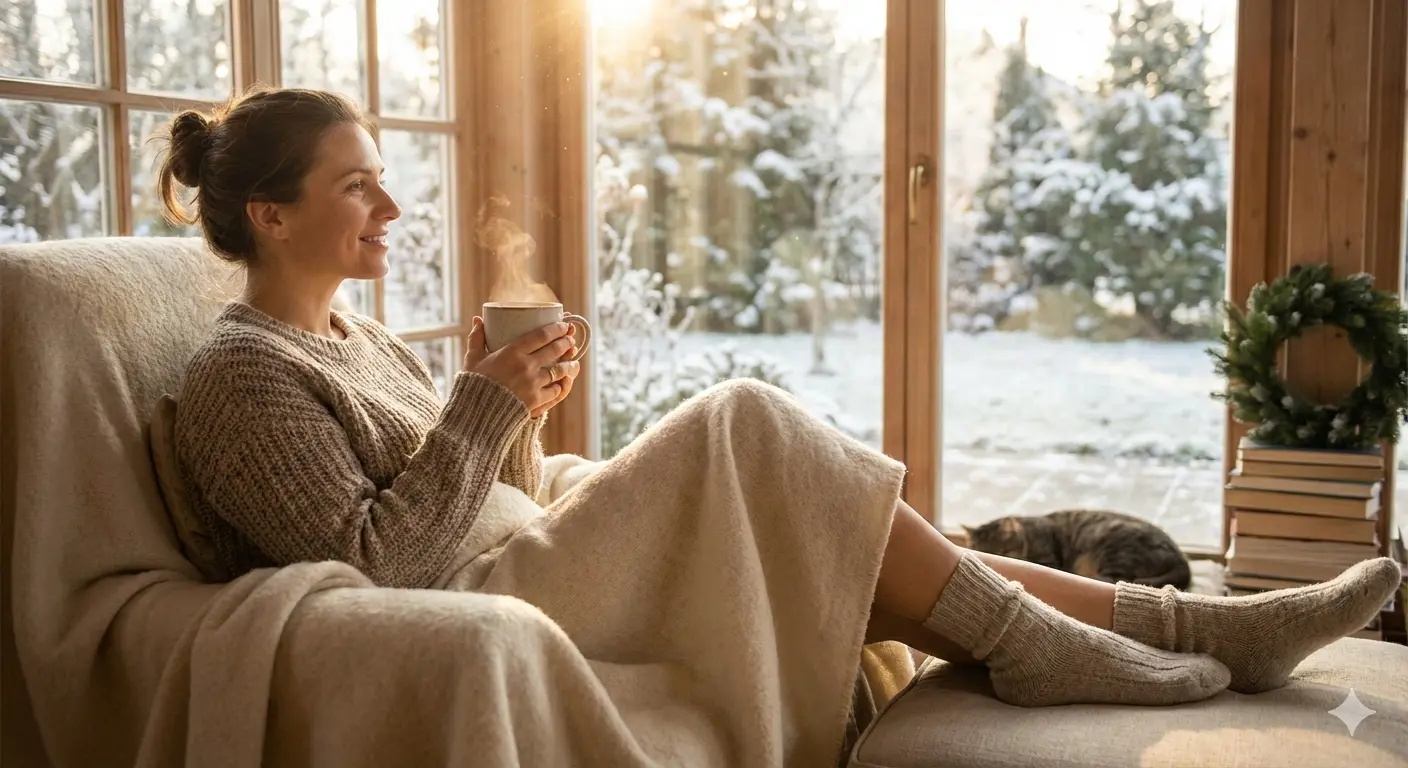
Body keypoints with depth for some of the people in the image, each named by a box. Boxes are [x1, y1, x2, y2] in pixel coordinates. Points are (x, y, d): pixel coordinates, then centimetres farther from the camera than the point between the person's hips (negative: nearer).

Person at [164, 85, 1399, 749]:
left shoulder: (358, 336, 17)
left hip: (510, 581, 9)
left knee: (833, 553, -5)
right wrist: (482, 407, -18)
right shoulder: (243, 375, -10)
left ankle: (1200, 629, -5)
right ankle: (1030, 642, -10)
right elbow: (372, 562, -20)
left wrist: (518, 416, -1)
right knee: (740, 433, -19)